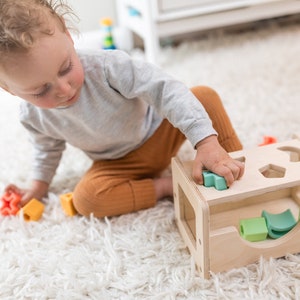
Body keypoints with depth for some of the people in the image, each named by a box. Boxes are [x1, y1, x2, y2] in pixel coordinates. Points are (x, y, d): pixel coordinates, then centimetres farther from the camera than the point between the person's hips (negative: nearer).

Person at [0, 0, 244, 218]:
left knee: (206, 96, -24)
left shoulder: (106, 65, -33)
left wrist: (206, 142, -46)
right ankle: (166, 186, -15)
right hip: (122, 163, 2)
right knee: (85, 197, -27)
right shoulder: (32, 117, -17)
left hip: (159, 130, -1)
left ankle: (237, 168, -12)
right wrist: (39, 184, 16)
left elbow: (165, 89, -37)